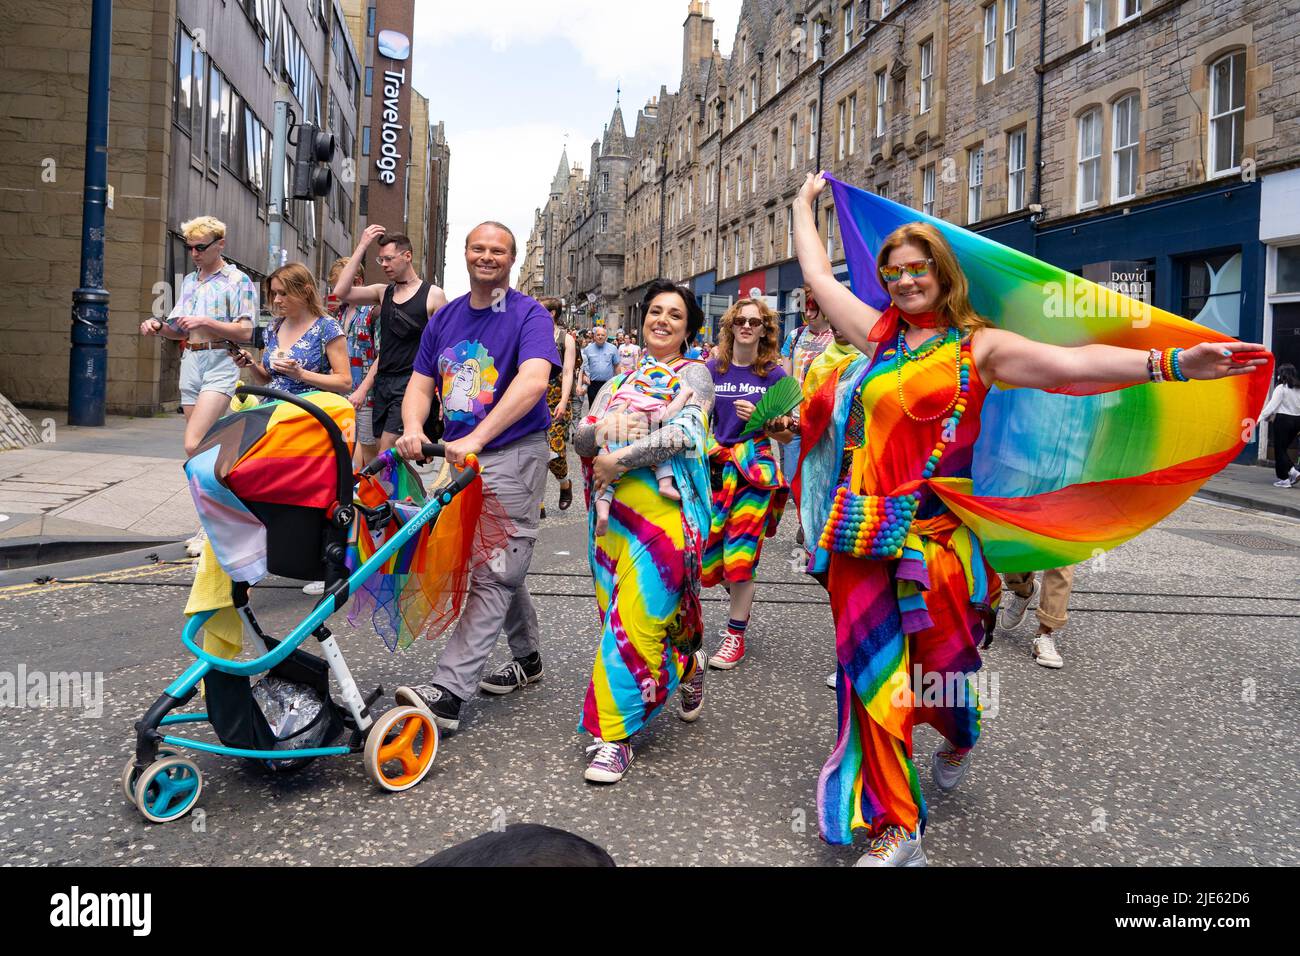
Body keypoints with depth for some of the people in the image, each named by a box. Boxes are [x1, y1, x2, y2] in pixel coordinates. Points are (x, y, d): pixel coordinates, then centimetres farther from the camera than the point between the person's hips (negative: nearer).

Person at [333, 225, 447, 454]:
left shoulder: (433, 295, -1)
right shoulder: (382, 292, 13)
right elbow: (341, 291, -3)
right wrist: (362, 246, -2)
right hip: (383, 382, 6)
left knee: (385, 457, -14)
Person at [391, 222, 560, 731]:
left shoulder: (529, 314, -8)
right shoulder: (445, 318, 11)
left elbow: (533, 381, -25)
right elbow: (421, 383, 8)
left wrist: (476, 438, -35)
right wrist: (413, 429, -16)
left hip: (515, 452, -7)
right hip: (462, 454, 7)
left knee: (492, 569, -11)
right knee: (502, 561, 17)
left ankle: (448, 691, -14)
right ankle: (527, 657, 33)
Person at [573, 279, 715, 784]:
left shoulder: (694, 374, 6)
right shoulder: (619, 379, 21)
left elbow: (686, 432, -12)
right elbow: (581, 439, 12)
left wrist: (617, 459, -13)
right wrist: (602, 425, -11)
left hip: (664, 509, -5)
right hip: (612, 509, 6)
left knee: (635, 621, -11)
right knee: (619, 616, 6)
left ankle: (616, 733, 0)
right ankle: (685, 668, 32)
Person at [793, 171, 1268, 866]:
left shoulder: (978, 346, 2)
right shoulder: (878, 334, 12)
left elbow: (1072, 363, -12)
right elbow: (818, 275, 22)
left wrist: (1170, 362, -24)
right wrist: (804, 204, 33)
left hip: (936, 533, -3)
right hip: (865, 529, 3)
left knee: (941, 663, 6)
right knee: (873, 670, 1)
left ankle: (961, 740, 44)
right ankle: (896, 831, 12)